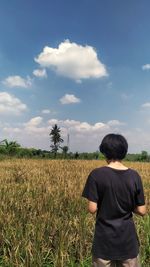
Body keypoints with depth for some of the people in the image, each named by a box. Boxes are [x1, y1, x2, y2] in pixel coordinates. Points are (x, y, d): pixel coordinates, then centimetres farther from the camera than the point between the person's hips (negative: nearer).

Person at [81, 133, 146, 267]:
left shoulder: (97, 174, -16)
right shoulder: (134, 175, -8)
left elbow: (92, 208, -15)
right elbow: (142, 211, -5)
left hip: (105, 239, -2)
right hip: (128, 238, 2)